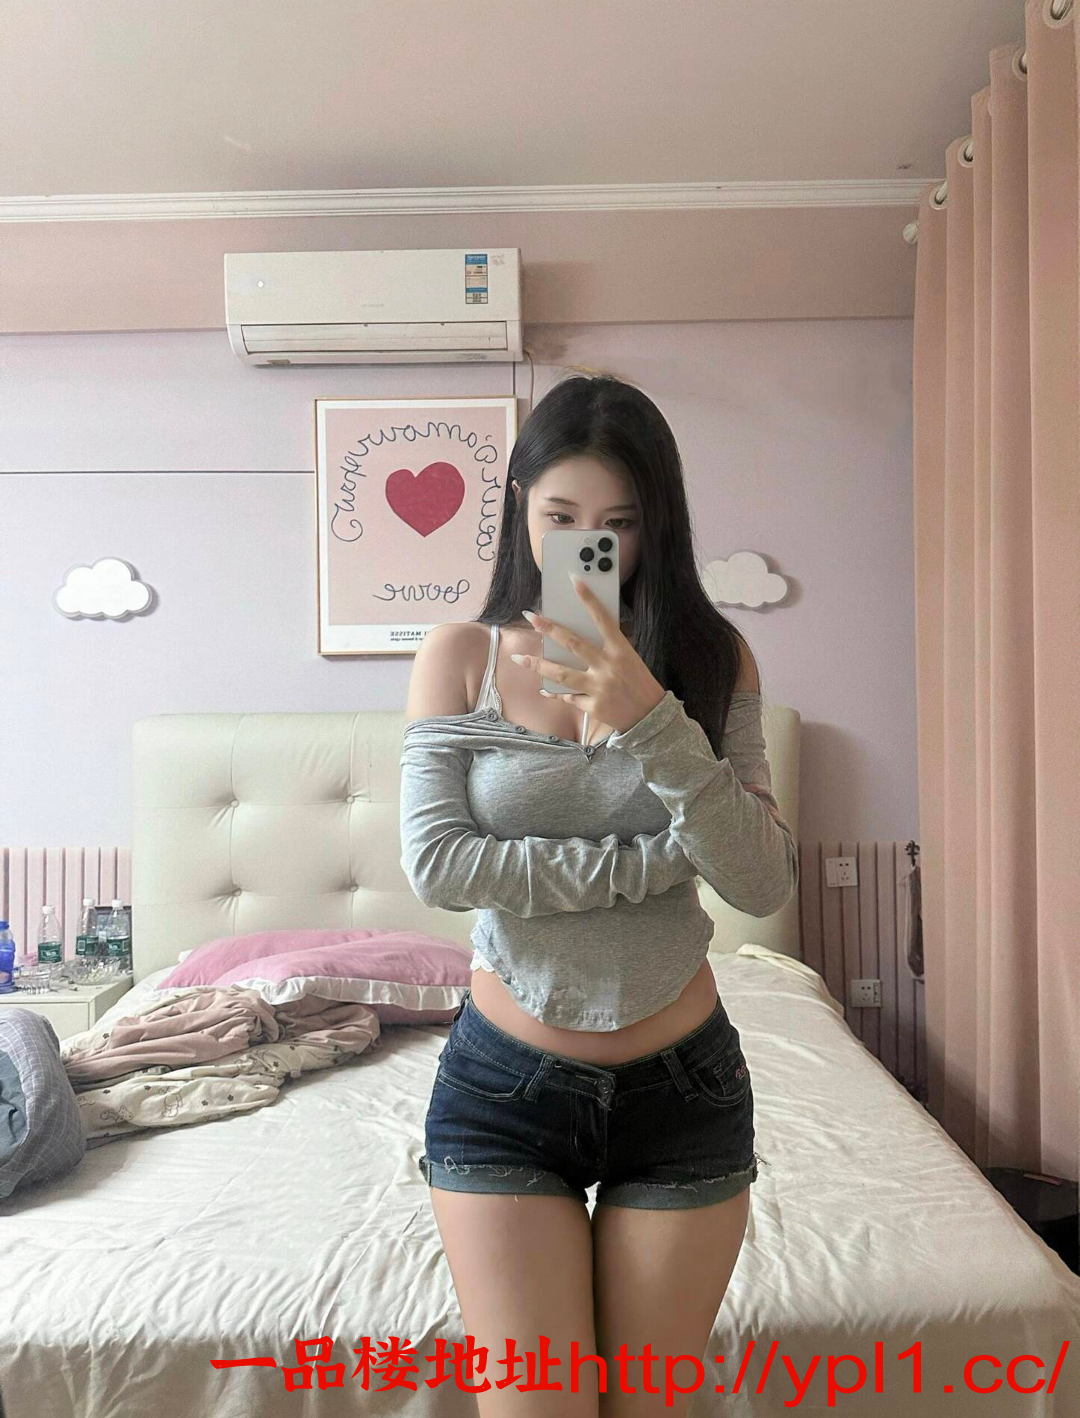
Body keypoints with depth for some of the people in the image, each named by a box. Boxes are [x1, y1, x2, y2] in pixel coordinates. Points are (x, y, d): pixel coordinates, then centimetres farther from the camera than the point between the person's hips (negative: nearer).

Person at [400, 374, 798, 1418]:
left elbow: (766, 884, -13)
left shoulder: (710, 657, -4)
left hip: (683, 1086, 2)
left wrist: (651, 724, -27)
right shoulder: (461, 656, -5)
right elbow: (434, 863, -16)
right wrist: (665, 859, -17)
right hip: (506, 1085, -1)